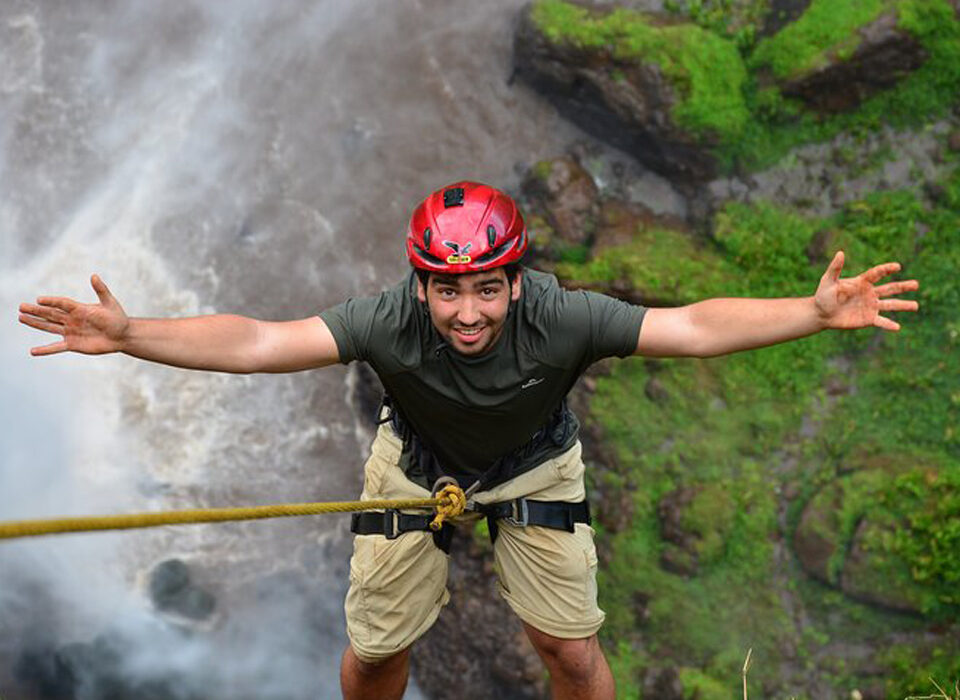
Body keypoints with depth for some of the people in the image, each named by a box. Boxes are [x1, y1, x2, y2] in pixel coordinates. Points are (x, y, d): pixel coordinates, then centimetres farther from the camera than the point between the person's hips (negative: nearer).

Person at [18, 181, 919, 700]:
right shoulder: (391, 321, -36)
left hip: (534, 468, 0)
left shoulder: (560, 318, -36)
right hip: (418, 467, 0)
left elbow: (693, 327, -39)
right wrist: (128, 335, -50)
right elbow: (255, 343, -39)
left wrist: (816, 312, -50)